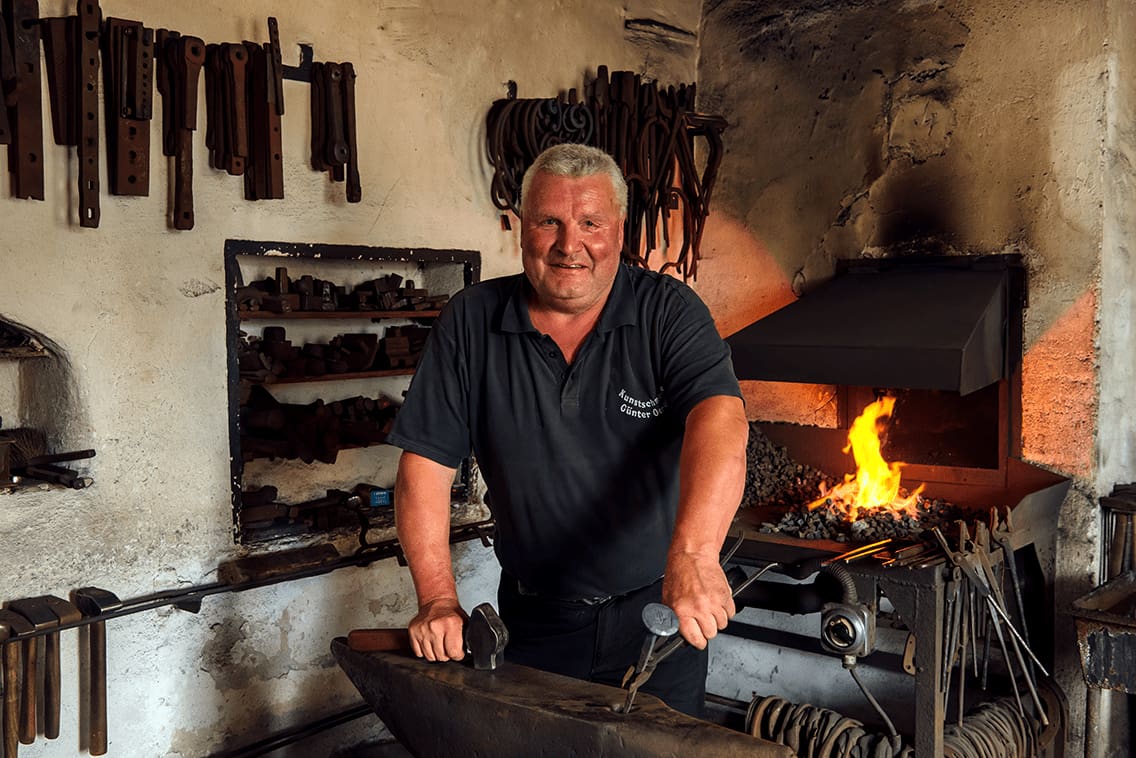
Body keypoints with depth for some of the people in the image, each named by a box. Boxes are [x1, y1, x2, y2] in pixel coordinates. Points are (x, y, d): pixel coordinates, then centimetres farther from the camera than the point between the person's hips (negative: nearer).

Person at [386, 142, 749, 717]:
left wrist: (694, 552, -45)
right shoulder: (470, 322, -5)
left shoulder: (668, 310, -11)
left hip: (660, 609, -1)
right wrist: (438, 599, -17)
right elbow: (425, 464, -6)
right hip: (534, 618, 2)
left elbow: (720, 417, -28)